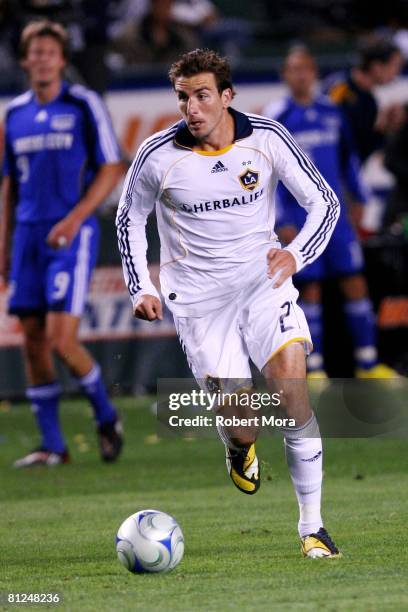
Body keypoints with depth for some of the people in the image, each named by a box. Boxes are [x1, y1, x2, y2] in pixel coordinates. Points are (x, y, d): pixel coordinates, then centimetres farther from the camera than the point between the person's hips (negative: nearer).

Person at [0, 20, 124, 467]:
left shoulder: (84, 105, -3)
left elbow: (111, 170, -5)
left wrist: (74, 219, -15)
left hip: (72, 234, -5)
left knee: (61, 338, -13)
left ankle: (106, 417, 11)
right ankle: (52, 446, 8)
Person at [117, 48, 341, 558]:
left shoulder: (267, 139, -7)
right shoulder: (158, 156, -9)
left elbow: (324, 203, 0)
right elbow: (129, 217, 8)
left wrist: (296, 254, -18)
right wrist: (140, 289, -2)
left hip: (264, 281, 1)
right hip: (198, 297, -1)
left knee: (293, 394, -18)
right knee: (240, 427, -7)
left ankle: (312, 526, -8)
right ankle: (239, 449, 33)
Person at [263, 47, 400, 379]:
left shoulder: (332, 111, 7)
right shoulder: (276, 118, -5)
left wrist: (357, 197, 21)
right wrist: (281, 221, -9)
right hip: (299, 217, -4)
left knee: (355, 281, 1)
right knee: (310, 288, -2)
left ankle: (368, 362, 7)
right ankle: (314, 368, 6)